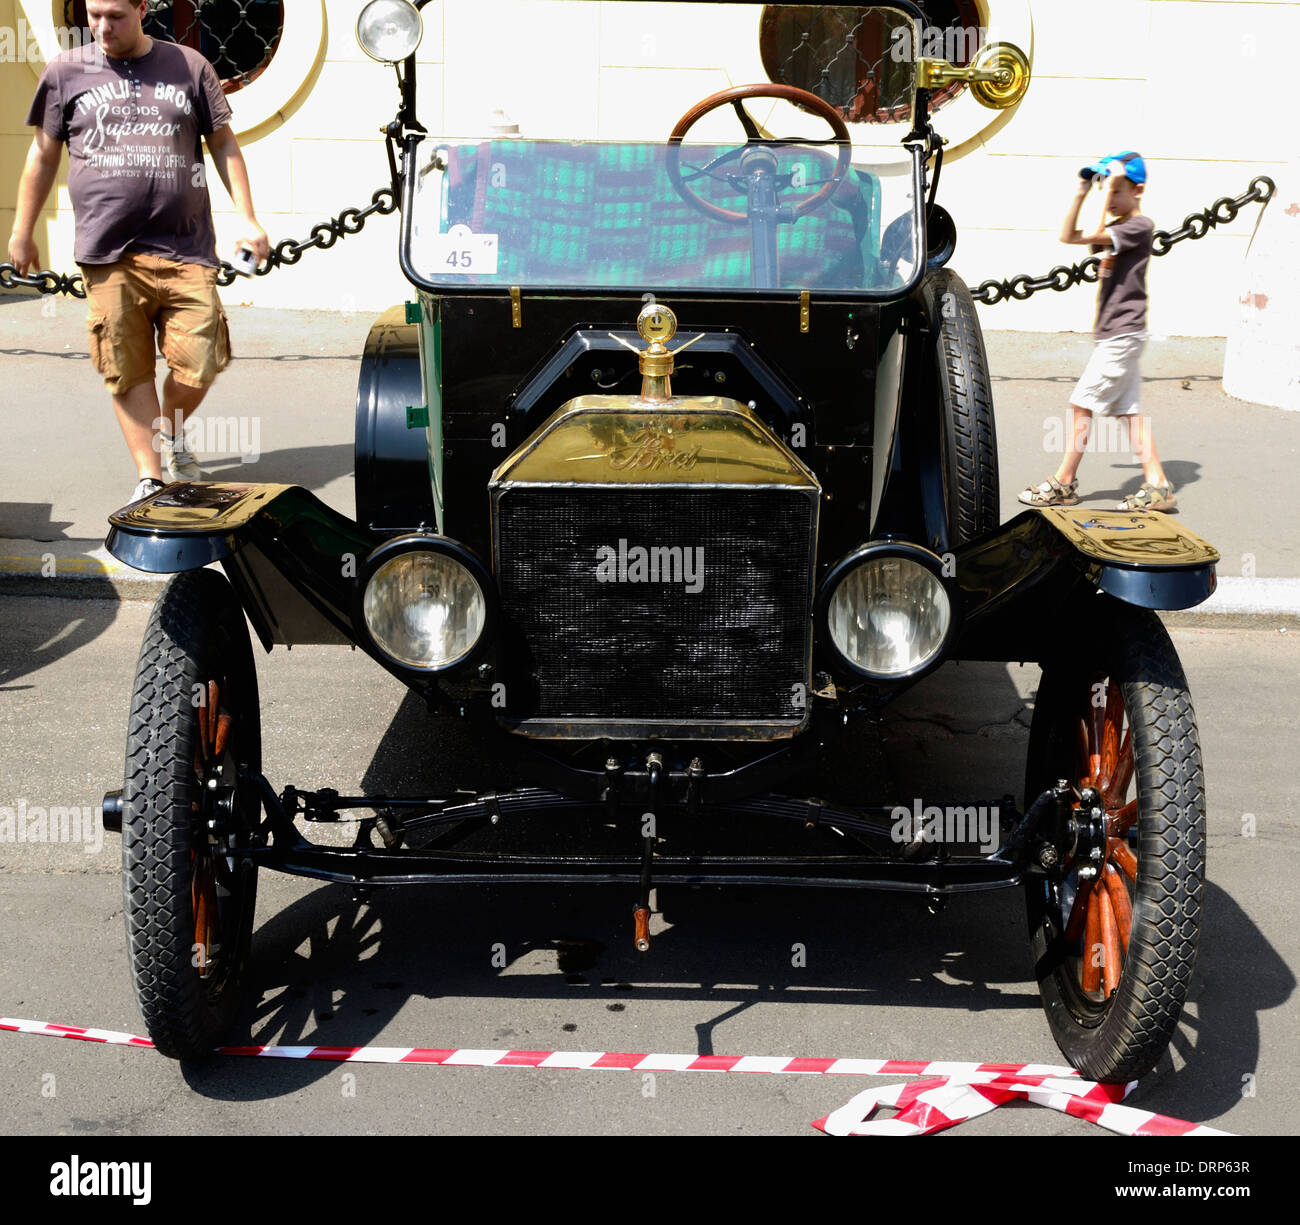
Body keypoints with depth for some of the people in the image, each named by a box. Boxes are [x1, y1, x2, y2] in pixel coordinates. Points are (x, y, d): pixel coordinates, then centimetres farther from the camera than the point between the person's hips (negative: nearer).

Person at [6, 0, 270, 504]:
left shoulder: (188, 66, 10)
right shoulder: (66, 71, 10)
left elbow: (224, 145, 15)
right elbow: (44, 154, 17)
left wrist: (246, 218, 6)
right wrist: (22, 231, 18)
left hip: (186, 250, 0)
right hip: (108, 255, 0)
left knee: (198, 368, -4)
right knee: (128, 373, -2)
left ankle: (171, 434, 27)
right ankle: (150, 477, 9)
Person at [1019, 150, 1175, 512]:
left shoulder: (1140, 226, -11)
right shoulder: (1115, 229, 17)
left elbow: (1093, 235, -24)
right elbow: (1068, 236, 13)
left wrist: (1111, 186, -19)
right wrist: (1083, 190, 7)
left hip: (1122, 335, -10)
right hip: (1114, 336, 10)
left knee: (1081, 404, -6)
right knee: (1127, 411, 7)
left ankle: (1064, 483, 2)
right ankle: (1157, 486, 6)